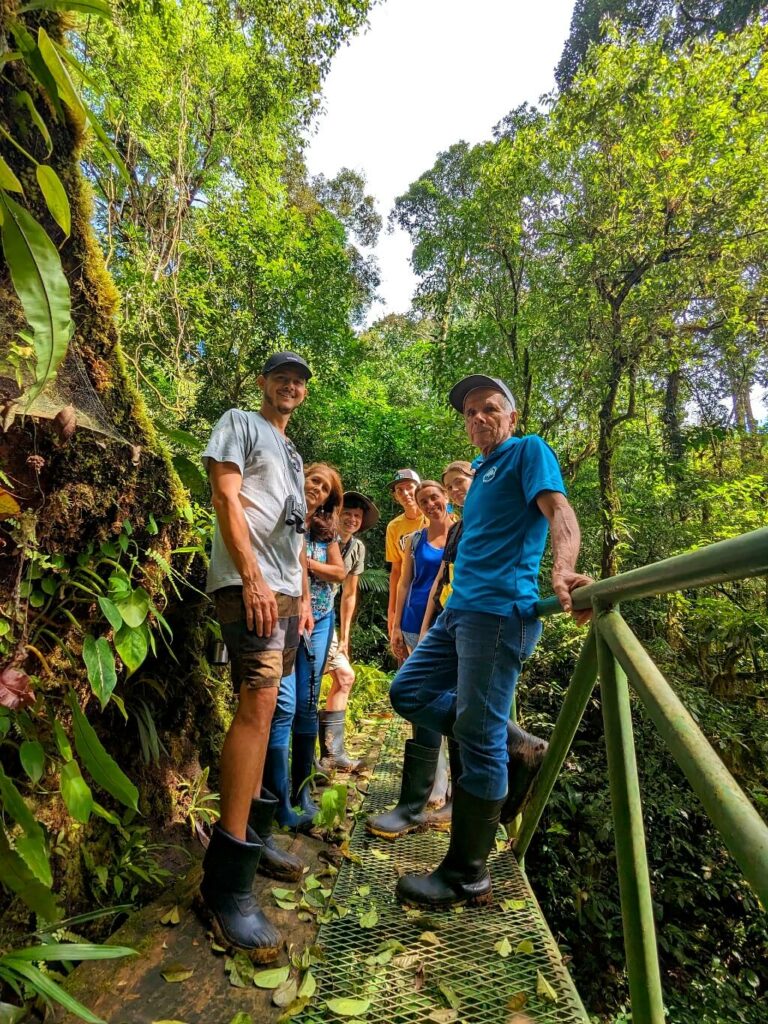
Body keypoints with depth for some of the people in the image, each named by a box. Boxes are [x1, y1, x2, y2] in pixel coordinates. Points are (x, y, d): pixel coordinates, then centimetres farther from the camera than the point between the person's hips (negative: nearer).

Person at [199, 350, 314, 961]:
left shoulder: (291, 454, 28)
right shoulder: (240, 424, 5)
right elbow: (226, 498, -9)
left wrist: (304, 595, 19)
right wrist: (253, 578, -18)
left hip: (287, 593, 8)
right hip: (249, 585, -8)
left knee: (264, 709, 11)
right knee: (259, 702, -18)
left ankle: (255, 835, 23)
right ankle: (227, 884, -11)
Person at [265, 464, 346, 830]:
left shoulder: (326, 528, 10)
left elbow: (340, 572, 7)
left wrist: (309, 563, -8)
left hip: (319, 620, 5)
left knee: (308, 704, 9)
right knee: (284, 704, -11)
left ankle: (302, 789, 23)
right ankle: (280, 801, -1)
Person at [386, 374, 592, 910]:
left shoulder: (529, 451, -1)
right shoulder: (481, 472, 23)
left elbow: (558, 509, -21)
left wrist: (563, 568, -37)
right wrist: (455, 491, 18)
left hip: (500, 610, -10)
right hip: (461, 607, 10)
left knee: (480, 741, -3)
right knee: (408, 691, 11)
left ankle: (468, 876, 14)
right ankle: (514, 750, 14)